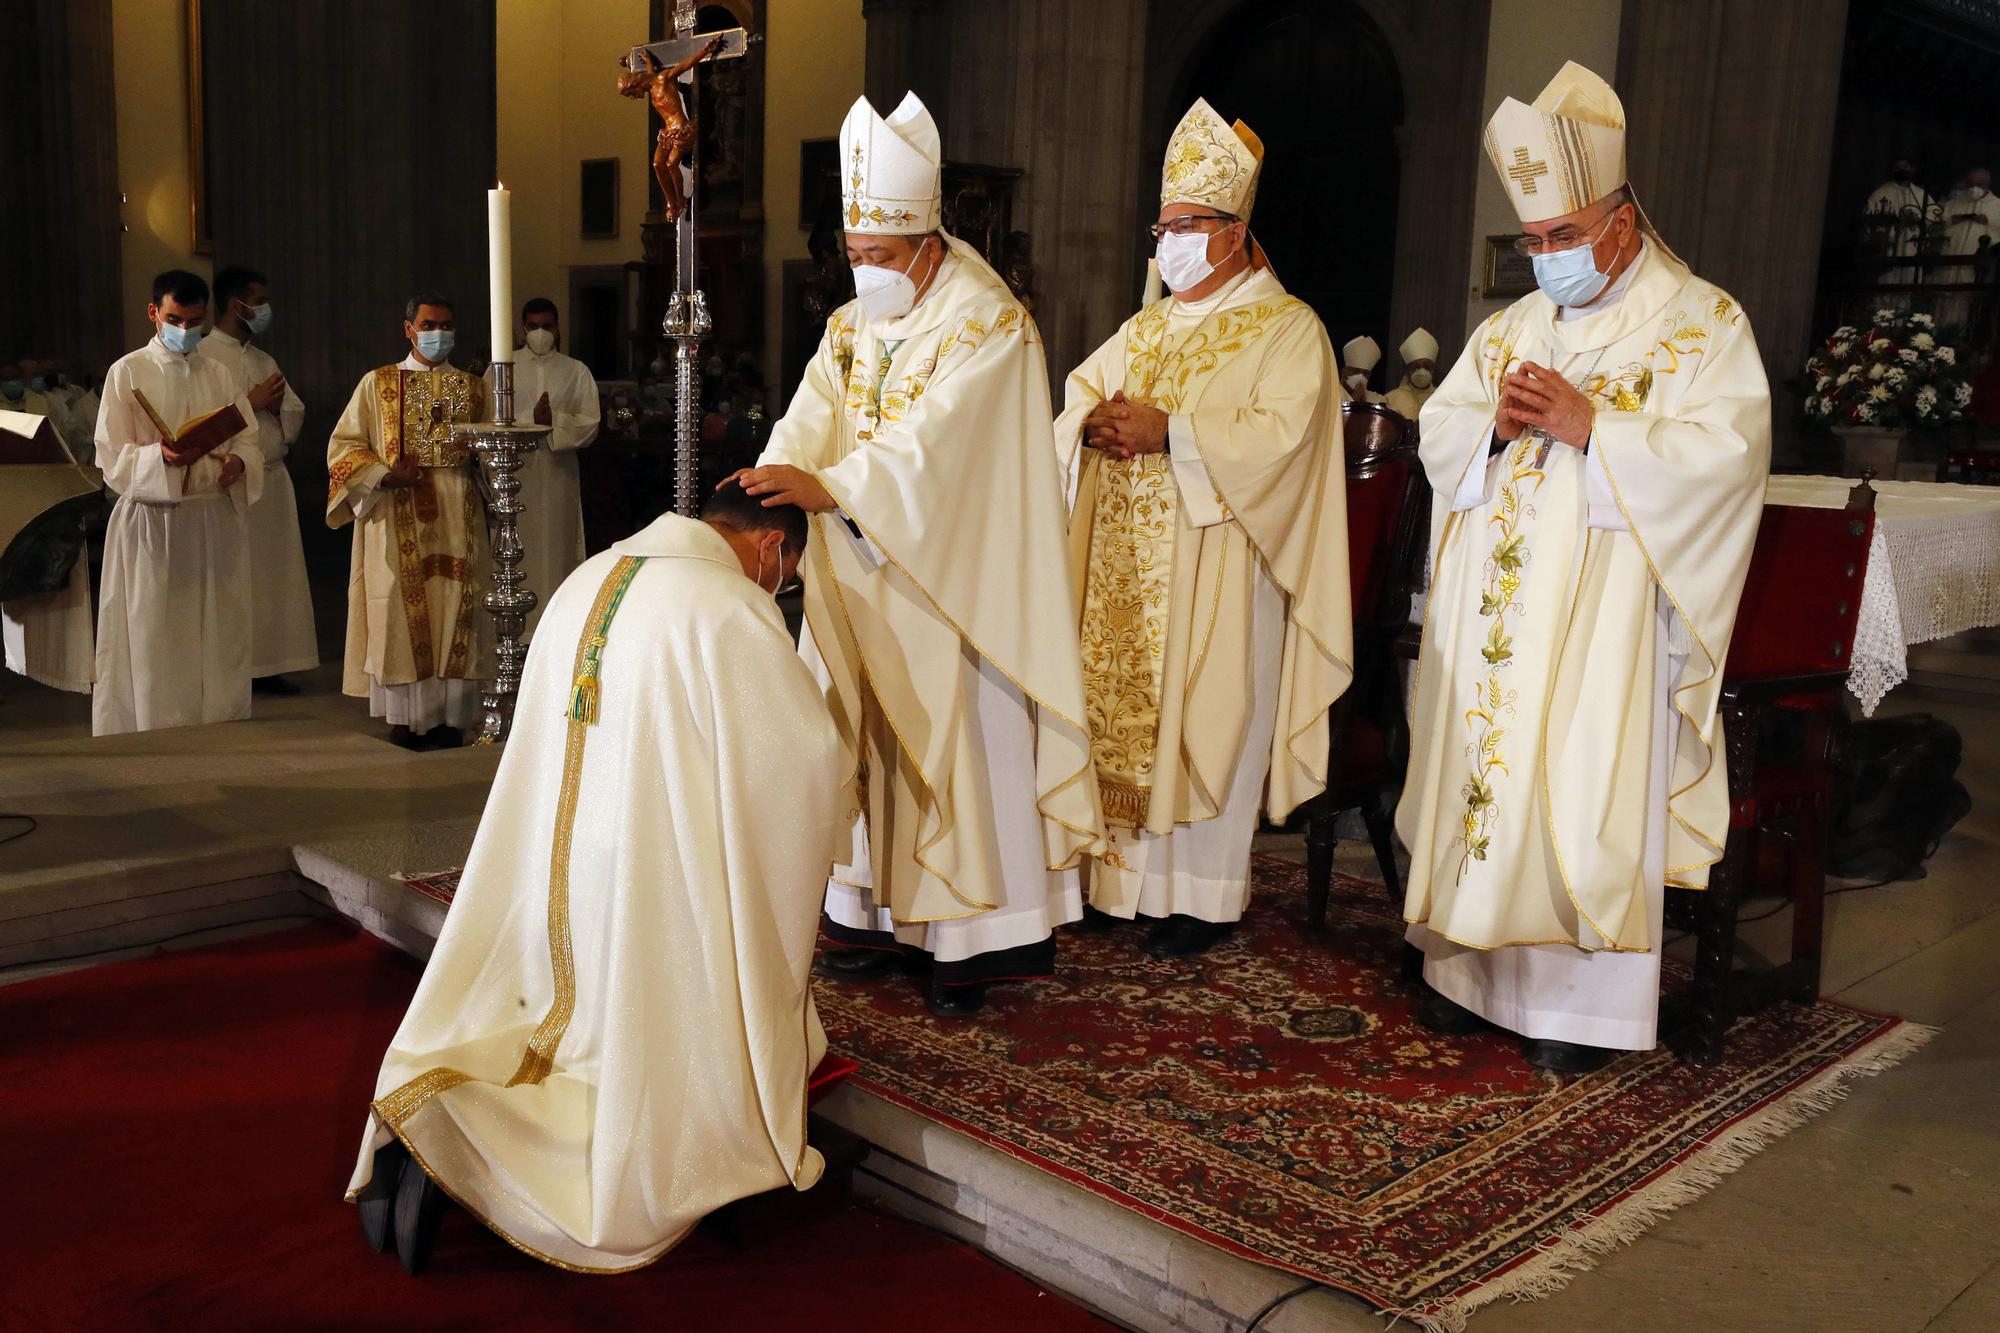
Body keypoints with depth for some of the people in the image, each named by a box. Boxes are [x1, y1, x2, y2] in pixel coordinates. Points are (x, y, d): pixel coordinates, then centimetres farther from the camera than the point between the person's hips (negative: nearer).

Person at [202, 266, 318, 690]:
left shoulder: (264, 361, 18)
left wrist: (277, 404, -6)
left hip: (273, 477, 7)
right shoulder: (203, 358, -5)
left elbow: (295, 417, 14)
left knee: (274, 573, 5)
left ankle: (266, 665, 10)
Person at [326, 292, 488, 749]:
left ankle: (449, 718, 5)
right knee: (401, 617, -3)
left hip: (457, 518, 2)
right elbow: (343, 448, 4)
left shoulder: (473, 388, 13)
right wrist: (386, 474, -13)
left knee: (455, 615, -1)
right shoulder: (378, 384, 7)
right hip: (397, 520, -2)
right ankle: (406, 721, 4)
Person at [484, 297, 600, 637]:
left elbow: (589, 426, 0)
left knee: (557, 553, 1)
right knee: (516, 556, -1)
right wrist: (531, 418, -15)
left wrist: (554, 419, -16)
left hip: (558, 478, 1)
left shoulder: (576, 372, 8)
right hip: (514, 474, -1)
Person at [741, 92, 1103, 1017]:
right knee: (869, 737, 9)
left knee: (954, 741, -2)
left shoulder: (989, 325, -12)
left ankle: (970, 938, 9)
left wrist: (827, 488, -35)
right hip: (862, 584, 7)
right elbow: (808, 426, -2)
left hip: (952, 583, -7)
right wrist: (770, 487, -22)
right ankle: (884, 915, 20)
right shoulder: (850, 328, 11)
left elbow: (929, 445, -25)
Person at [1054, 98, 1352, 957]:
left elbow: (1279, 433, -17)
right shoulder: (1149, 326, 19)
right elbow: (1081, 391, 17)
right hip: (1128, 563, 7)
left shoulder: (1287, 328, -4)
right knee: (1121, 711, 8)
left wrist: (1169, 430, -22)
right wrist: (1096, 422, -7)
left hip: (1217, 570, -7)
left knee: (1206, 720, -3)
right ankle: (1126, 870, 19)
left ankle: (1204, 896, 7)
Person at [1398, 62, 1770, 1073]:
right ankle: (1473, 969, 18)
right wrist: (1497, 423, -9)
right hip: (1493, 610, 6)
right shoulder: (1513, 326, 17)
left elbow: (1725, 452, -13)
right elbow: (1438, 428, 13)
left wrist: (1589, 427, -18)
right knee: (1479, 774, 6)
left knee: (1587, 794, -6)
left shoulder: (1702, 324, -1)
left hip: (1606, 616, -5)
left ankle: (1581, 1003, 4)